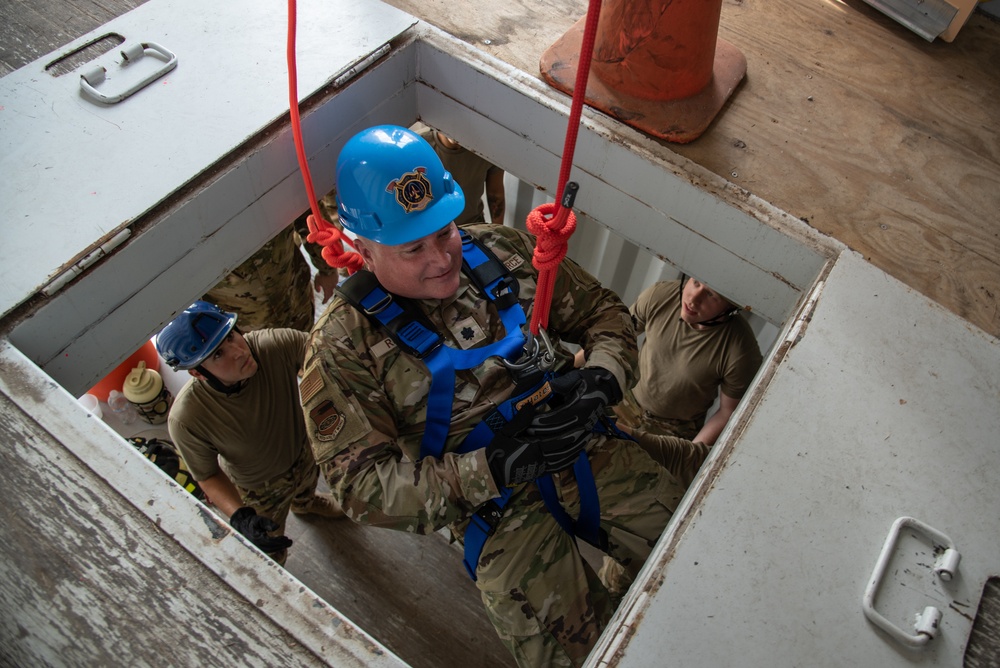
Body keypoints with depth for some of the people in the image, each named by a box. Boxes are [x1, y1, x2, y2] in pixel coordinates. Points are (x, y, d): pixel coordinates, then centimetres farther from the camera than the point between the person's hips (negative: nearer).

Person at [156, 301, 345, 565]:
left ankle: (303, 503, 77)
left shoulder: (275, 345, -39)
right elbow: (207, 475, -23)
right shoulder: (185, 419, -40)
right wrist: (240, 517, -39)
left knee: (308, 485, 39)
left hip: (303, 453, 3)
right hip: (259, 491, -3)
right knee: (271, 555, 26)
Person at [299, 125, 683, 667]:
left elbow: (602, 312, 12)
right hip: (494, 502, -3)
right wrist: (493, 469, -21)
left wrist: (600, 379, -10)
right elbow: (363, 488, -12)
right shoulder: (343, 345, -9)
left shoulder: (502, 250, 3)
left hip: (588, 451, 4)